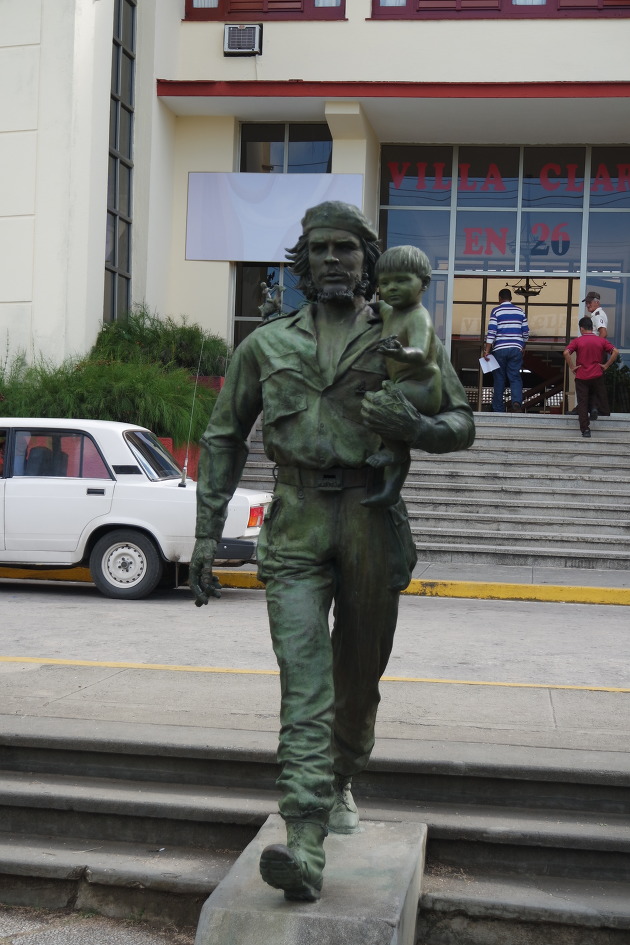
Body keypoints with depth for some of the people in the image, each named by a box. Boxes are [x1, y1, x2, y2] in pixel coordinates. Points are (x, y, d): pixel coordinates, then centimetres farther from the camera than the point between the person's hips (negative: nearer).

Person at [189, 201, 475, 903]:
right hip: (295, 527, 0)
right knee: (304, 685, -11)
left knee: (358, 677, 13)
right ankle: (304, 847, -17)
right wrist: (207, 533, 7)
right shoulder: (266, 344, 10)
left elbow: (462, 423, 9)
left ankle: (340, 783, 40)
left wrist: (415, 427, -15)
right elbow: (224, 437, 14)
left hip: (373, 522, 1)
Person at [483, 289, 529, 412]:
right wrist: (523, 347, 26)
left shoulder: (496, 311, -1)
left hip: (499, 349, -2)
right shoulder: (520, 311, 9)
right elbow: (526, 332, 12)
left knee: (499, 380, 4)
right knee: (515, 377, 2)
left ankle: (498, 409, 5)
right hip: (516, 349, 2)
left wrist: (487, 350, -10)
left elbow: (491, 332, -9)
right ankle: (517, 401, -22)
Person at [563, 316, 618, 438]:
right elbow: (615, 352, -5)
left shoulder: (577, 341, -5)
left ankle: (585, 429, -1)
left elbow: (566, 353, -19)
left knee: (582, 403, 2)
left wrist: (572, 367, -9)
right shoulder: (601, 340, 3)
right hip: (597, 376, 1)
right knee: (598, 399, 26)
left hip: (581, 377, -1)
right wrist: (606, 365, 0)